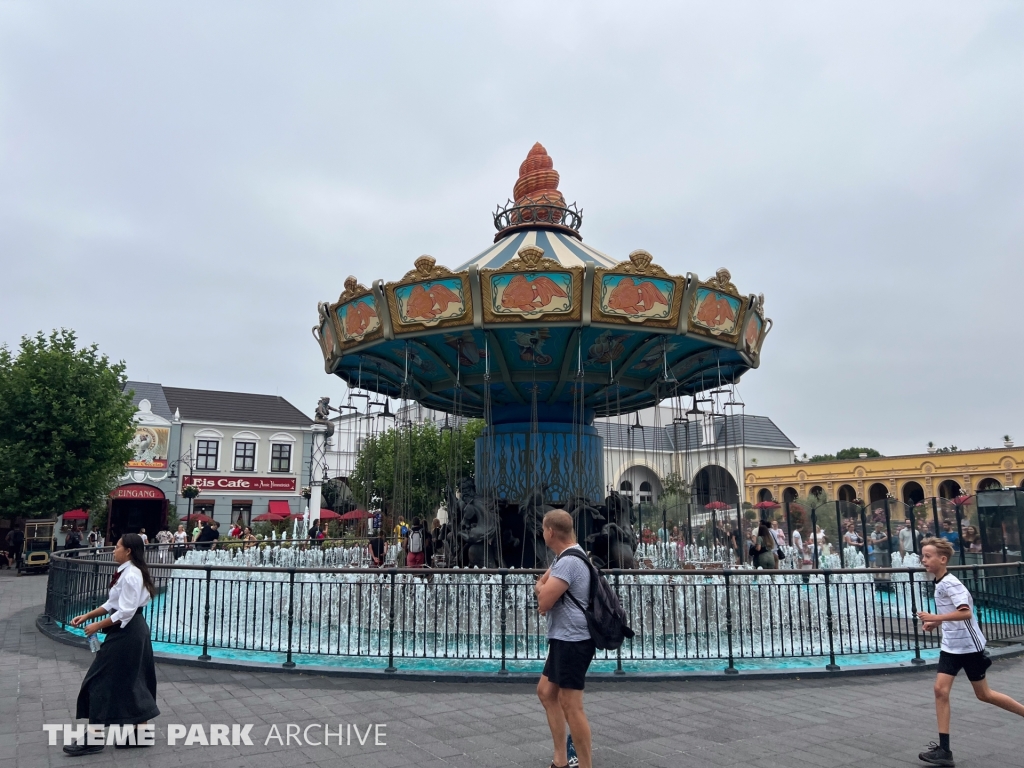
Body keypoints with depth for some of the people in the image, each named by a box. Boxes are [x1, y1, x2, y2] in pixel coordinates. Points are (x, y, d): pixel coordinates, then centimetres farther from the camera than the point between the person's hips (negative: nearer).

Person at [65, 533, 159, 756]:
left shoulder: (131, 575, -21)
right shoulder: (126, 573, 12)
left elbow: (125, 612, -23)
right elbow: (112, 604, 16)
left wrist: (98, 626, -15)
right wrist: (87, 616, 9)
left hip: (127, 632, -10)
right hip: (133, 630, 10)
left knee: (102, 681, 0)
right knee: (132, 681, 14)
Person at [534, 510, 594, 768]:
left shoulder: (568, 561, -21)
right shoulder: (564, 557, 14)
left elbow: (543, 601, -20)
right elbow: (540, 587, 19)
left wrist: (542, 589, 1)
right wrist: (544, 589, -4)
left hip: (573, 640, -11)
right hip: (564, 639, 11)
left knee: (570, 705, -6)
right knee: (546, 692, 17)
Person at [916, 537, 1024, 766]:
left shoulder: (949, 583, -21)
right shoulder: (940, 584, 7)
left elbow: (966, 612, -32)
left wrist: (935, 617, -33)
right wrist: (937, 623, 9)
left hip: (968, 646, -8)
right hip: (950, 646, 8)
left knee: (983, 695, 9)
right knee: (941, 689, -4)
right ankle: (944, 749, -3)